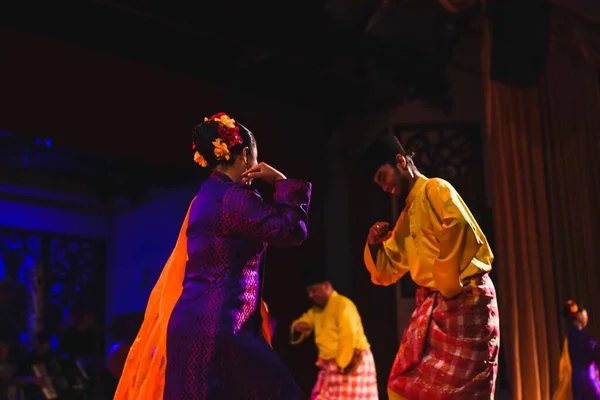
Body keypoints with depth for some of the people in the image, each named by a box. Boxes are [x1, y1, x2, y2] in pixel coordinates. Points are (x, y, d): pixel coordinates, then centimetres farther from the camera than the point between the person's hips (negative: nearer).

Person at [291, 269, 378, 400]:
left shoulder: (343, 304, -14)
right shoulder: (316, 309, 14)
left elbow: (349, 337, -21)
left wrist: (341, 366, -20)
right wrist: (298, 327, -7)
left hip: (350, 364, -9)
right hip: (330, 365, 9)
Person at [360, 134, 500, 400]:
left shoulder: (435, 189, -5)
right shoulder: (406, 218, 20)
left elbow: (459, 230, -25)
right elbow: (386, 273, 23)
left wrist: (449, 288, -17)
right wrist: (374, 246, 3)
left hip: (465, 299, -9)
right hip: (430, 305, 9)